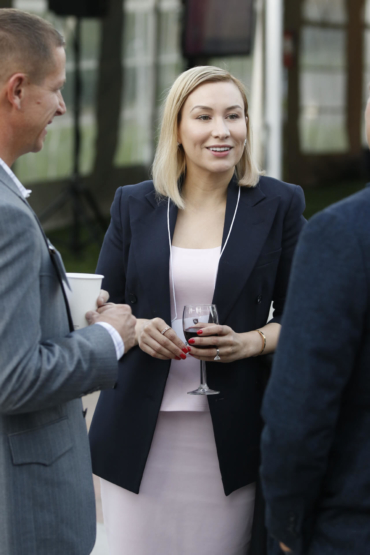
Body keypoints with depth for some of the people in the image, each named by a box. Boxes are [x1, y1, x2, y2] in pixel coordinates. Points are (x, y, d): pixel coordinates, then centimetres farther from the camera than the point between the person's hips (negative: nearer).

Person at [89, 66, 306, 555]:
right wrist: (134, 328, -11)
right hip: (140, 432, 1)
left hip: (231, 433, -1)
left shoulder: (280, 205, 3)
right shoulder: (134, 205, 7)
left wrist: (250, 342, -14)